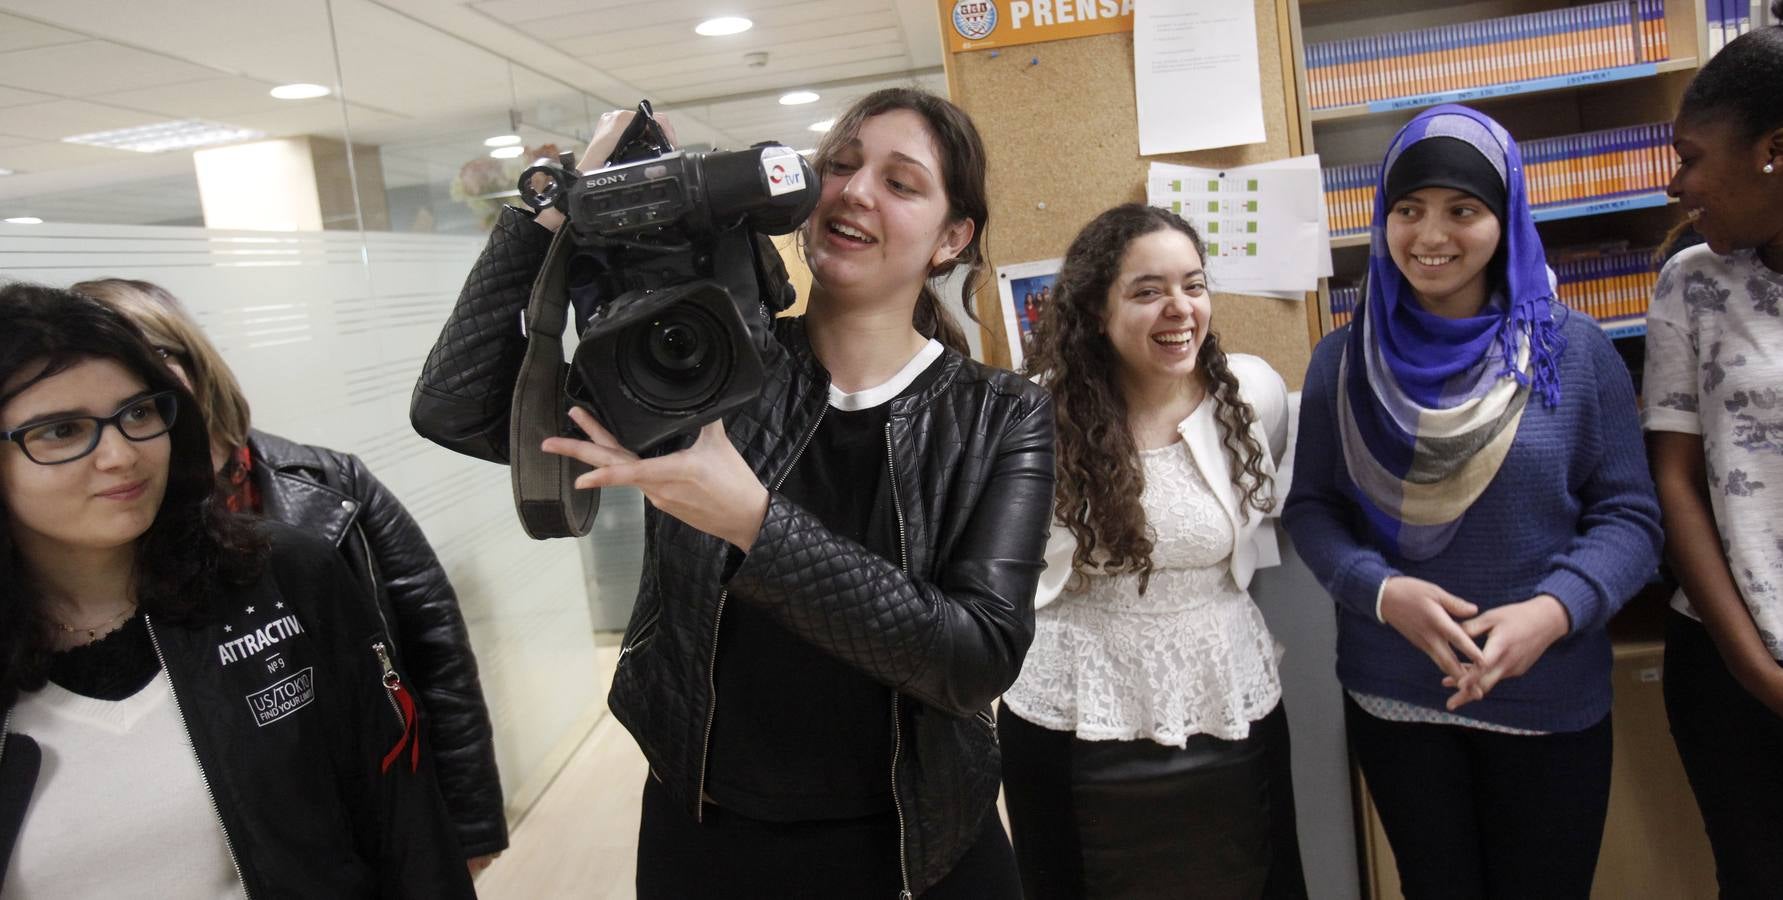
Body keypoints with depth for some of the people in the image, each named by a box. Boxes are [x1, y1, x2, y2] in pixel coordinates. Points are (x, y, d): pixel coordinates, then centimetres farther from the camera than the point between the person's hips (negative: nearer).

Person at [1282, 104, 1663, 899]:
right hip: (1391, 698, 1)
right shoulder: (1343, 361, -3)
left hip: (1551, 699, 0)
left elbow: (1628, 514, -4)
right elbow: (1310, 508, 0)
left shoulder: (1574, 349, -6)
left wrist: (1553, 610, -21)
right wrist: (1382, 591, -18)